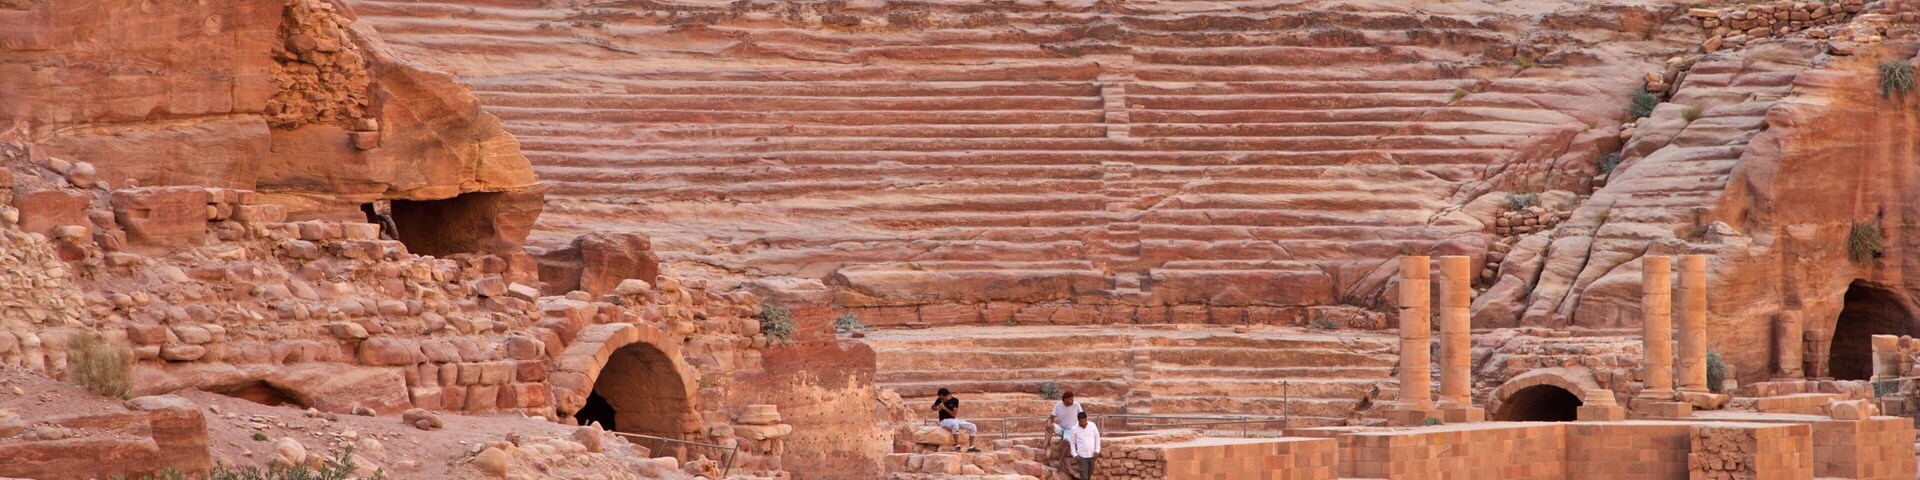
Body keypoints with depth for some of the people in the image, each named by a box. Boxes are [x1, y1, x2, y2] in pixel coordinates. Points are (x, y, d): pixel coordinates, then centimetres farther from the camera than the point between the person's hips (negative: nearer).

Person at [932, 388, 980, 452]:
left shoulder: (955, 400, -4)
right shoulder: (939, 400, -2)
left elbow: (954, 414, -10)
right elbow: (933, 407, 17)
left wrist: (944, 408, -18)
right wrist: (936, 408, -8)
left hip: (955, 420, 3)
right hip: (945, 421, -3)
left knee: (973, 427, -10)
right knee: (955, 425, -40)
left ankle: (971, 447, -7)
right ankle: (957, 446, -39)